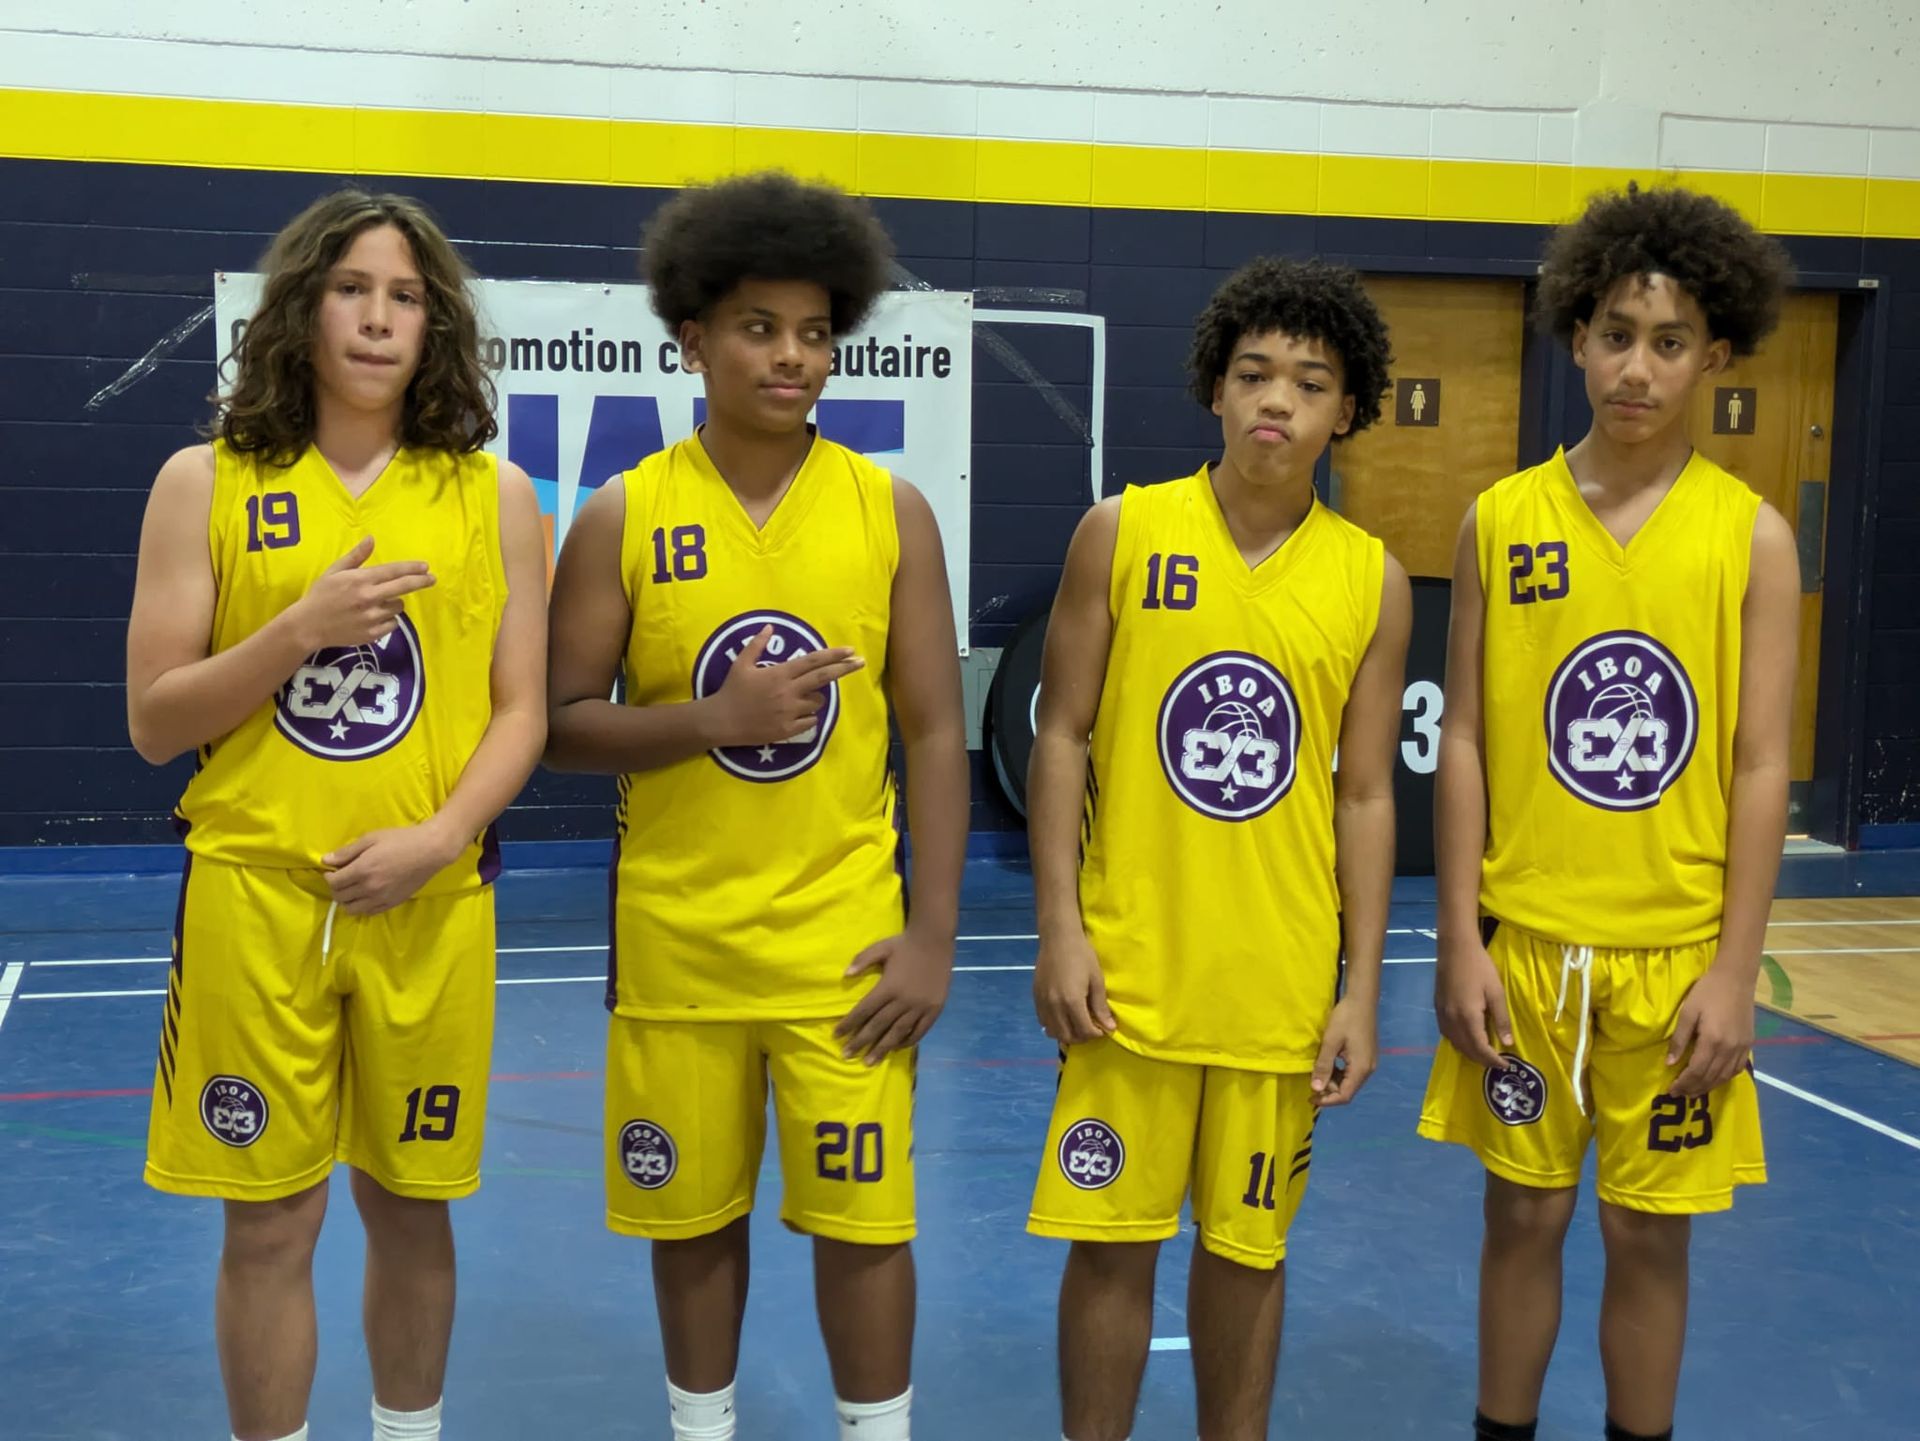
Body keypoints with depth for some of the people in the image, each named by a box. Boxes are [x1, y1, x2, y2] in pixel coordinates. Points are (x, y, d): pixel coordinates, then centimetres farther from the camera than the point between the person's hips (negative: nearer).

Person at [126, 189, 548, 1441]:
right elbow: (154, 722, -2)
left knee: (412, 1206, 13)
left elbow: (522, 712, 2)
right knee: (271, 1223, 6)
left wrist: (439, 837, -14)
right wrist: (304, 625, -16)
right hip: (254, 897, -1)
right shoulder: (206, 484, 1)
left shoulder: (493, 495, 3)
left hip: (431, 905, 1)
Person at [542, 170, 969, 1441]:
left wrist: (933, 935, -6)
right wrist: (714, 716, -19)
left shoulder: (891, 511, -1)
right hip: (677, 939, 1)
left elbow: (935, 734, -1)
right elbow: (561, 725, -2)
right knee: (693, 1215, 12)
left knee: (864, 1219, 4)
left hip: (843, 939, 0)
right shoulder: (626, 515, -2)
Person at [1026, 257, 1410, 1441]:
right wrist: (1060, 930, -7)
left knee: (1248, 1246, 12)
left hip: (1281, 982, 1)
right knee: (1113, 1241, 6)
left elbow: (1367, 797, 3)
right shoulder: (1122, 532, -2)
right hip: (1130, 971, -1)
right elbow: (1062, 738, -1)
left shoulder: (1371, 579, 1)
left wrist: (1360, 989, 0)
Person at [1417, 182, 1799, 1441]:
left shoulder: (1752, 535, -3)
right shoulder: (1502, 519, 0)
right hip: (1523, 944, 1)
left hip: (1675, 955, -1)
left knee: (1650, 1232, 10)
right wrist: (1460, 939, -3)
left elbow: (1762, 767, -3)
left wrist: (1735, 971, -7)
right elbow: (1465, 741, 1)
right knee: (1525, 1214, 12)